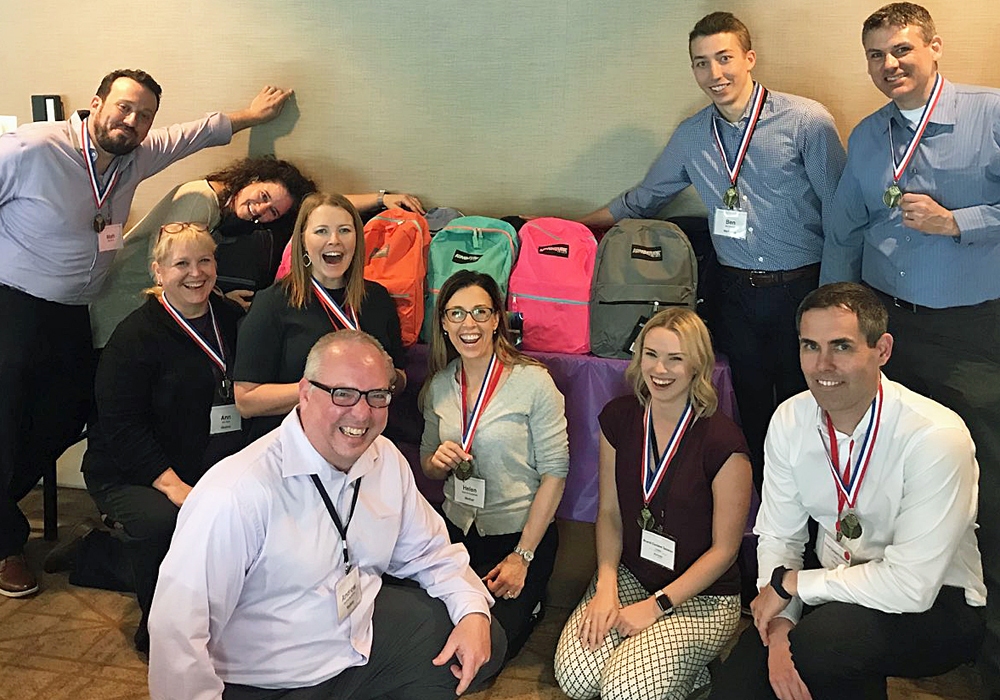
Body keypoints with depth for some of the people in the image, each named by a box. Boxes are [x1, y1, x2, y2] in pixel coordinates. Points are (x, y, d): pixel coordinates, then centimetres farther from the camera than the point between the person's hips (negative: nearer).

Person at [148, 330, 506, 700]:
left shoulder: (388, 460, -3)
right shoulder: (238, 492, -27)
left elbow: (428, 551, 8)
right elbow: (178, 632, -26)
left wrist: (472, 610, -7)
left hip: (367, 636, 5)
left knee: (485, 641, -1)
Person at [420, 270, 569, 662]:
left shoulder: (533, 381, -15)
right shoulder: (439, 387, 0)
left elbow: (555, 472, -14)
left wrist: (523, 556, -14)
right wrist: (438, 460, -14)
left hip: (520, 534, -4)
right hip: (457, 530, 5)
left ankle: (526, 602, 19)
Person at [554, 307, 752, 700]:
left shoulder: (722, 442, -19)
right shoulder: (619, 418, -4)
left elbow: (724, 548, -11)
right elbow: (610, 512, 4)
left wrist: (657, 605, -14)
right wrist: (606, 586, -10)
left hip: (703, 597, -4)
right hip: (629, 575, 4)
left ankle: (691, 665, 8)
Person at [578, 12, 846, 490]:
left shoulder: (807, 121, -8)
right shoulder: (691, 136, 6)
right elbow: (643, 199, 19)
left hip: (802, 288, -4)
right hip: (736, 292, 4)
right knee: (750, 409, 13)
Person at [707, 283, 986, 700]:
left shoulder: (936, 437, -24)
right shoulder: (789, 420, -7)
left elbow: (912, 585, -25)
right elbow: (778, 536, 1)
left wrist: (790, 583, -17)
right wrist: (780, 625, -16)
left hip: (933, 604, -4)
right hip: (835, 592, 5)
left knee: (822, 639, -33)